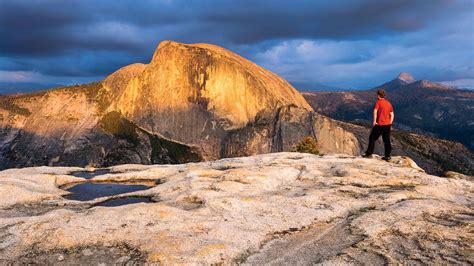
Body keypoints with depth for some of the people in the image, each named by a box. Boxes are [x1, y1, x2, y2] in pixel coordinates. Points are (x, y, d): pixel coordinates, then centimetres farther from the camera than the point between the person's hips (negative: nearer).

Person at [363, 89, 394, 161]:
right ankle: (387, 156, 11)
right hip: (388, 125, 6)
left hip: (380, 124, -6)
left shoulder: (378, 102, -5)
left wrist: (374, 121, -15)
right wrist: (390, 123, 14)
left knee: (372, 138, 5)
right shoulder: (389, 103, 15)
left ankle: (369, 153, 5)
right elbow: (392, 114, 13)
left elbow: (375, 111, -19)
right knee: (387, 140, 10)